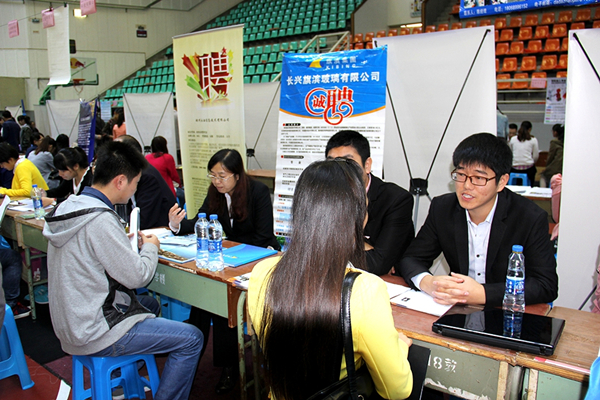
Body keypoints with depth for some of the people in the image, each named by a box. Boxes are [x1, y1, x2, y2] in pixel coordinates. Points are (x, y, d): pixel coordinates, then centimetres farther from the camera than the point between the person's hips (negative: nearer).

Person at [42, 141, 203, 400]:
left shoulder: (70, 206, 3)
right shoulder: (100, 220, -26)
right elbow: (138, 276, -20)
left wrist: (131, 242, 8)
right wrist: (150, 247, -2)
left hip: (71, 323, 10)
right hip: (93, 335, -10)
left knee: (151, 303, 30)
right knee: (191, 339, -7)